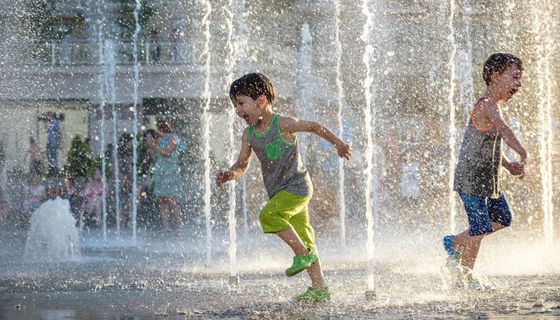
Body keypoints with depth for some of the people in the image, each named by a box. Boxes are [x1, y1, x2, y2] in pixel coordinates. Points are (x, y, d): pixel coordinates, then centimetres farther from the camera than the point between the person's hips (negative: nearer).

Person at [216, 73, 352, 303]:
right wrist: (229, 174, -17)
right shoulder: (249, 134, 3)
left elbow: (315, 127, -1)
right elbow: (242, 165, 7)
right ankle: (320, 289, 16)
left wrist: (339, 144, 12)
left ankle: (304, 254, -14)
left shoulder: (283, 124, -15)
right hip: (278, 192, 7)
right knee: (301, 237, 10)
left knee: (268, 215, -27)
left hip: (297, 186, -7)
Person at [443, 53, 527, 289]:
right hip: (472, 178, -10)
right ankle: (467, 276, 10)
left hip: (488, 178, 10)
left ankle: (454, 243, 25)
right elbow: (503, 130, -39)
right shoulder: (488, 105, -19)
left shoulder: (492, 105, 14)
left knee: (502, 218, 13)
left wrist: (508, 165, 14)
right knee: (480, 227, -4)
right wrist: (523, 155, -54)